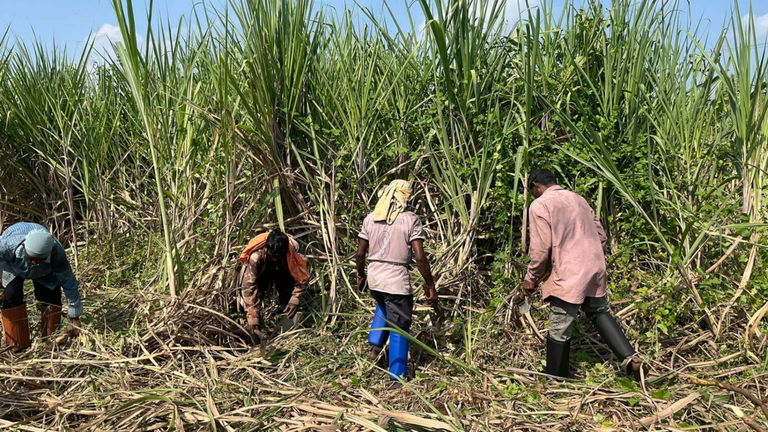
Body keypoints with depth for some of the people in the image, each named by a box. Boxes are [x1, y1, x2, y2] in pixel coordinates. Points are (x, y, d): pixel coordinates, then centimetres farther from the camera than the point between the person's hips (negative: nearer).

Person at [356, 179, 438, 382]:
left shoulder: (370, 218, 3)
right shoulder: (410, 219, -10)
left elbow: (360, 254, 5)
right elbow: (420, 257, -15)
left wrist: (361, 276, 21)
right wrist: (430, 285, -5)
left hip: (374, 276, 5)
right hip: (397, 279, -5)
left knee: (383, 307, 36)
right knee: (399, 328, 9)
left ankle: (375, 344, 22)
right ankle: (397, 376, 16)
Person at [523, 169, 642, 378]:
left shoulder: (539, 205, -8)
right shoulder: (578, 198, 14)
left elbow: (540, 248, -14)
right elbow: (601, 235, 16)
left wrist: (531, 278, -2)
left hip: (567, 275, -7)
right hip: (595, 269, 7)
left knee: (559, 331, 4)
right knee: (600, 312, 25)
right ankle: (629, 357, 14)